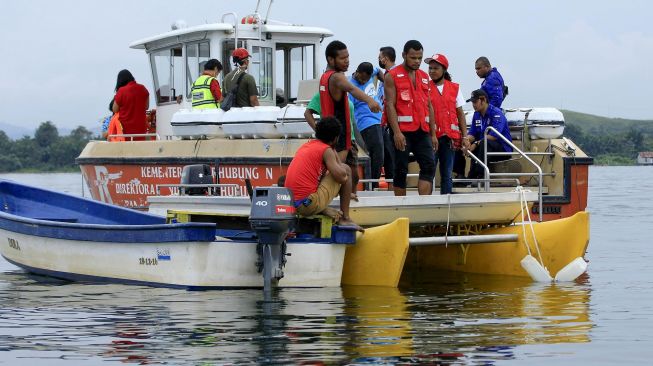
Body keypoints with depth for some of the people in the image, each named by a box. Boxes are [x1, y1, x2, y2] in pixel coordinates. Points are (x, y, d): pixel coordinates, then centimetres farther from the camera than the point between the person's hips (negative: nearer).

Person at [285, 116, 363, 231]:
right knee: (346, 169, 9)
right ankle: (345, 218, 11)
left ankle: (324, 210, 9)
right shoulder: (327, 150, -4)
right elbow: (342, 177, -10)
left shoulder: (305, 146, 20)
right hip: (310, 205, -8)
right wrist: (335, 153, 8)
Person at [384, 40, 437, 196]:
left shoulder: (424, 77, 16)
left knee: (429, 166, -6)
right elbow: (390, 105, -9)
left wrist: (433, 134, 13)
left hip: (422, 131, 5)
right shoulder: (392, 76, -2)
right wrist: (396, 132, -19)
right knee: (401, 169, 1)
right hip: (402, 131, -5)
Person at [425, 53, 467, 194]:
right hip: (431, 136, -2)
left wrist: (465, 136, 5)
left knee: (447, 174, 6)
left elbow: (460, 113, 12)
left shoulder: (454, 88, 9)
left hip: (450, 136, 2)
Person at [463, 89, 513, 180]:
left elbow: (494, 135, -26)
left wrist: (476, 143, -30)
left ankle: (480, 175, -38)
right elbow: (472, 133, 5)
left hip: (504, 149, -8)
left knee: (484, 143, -34)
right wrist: (466, 139, -20)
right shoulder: (476, 114, 9)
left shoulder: (496, 113, -14)